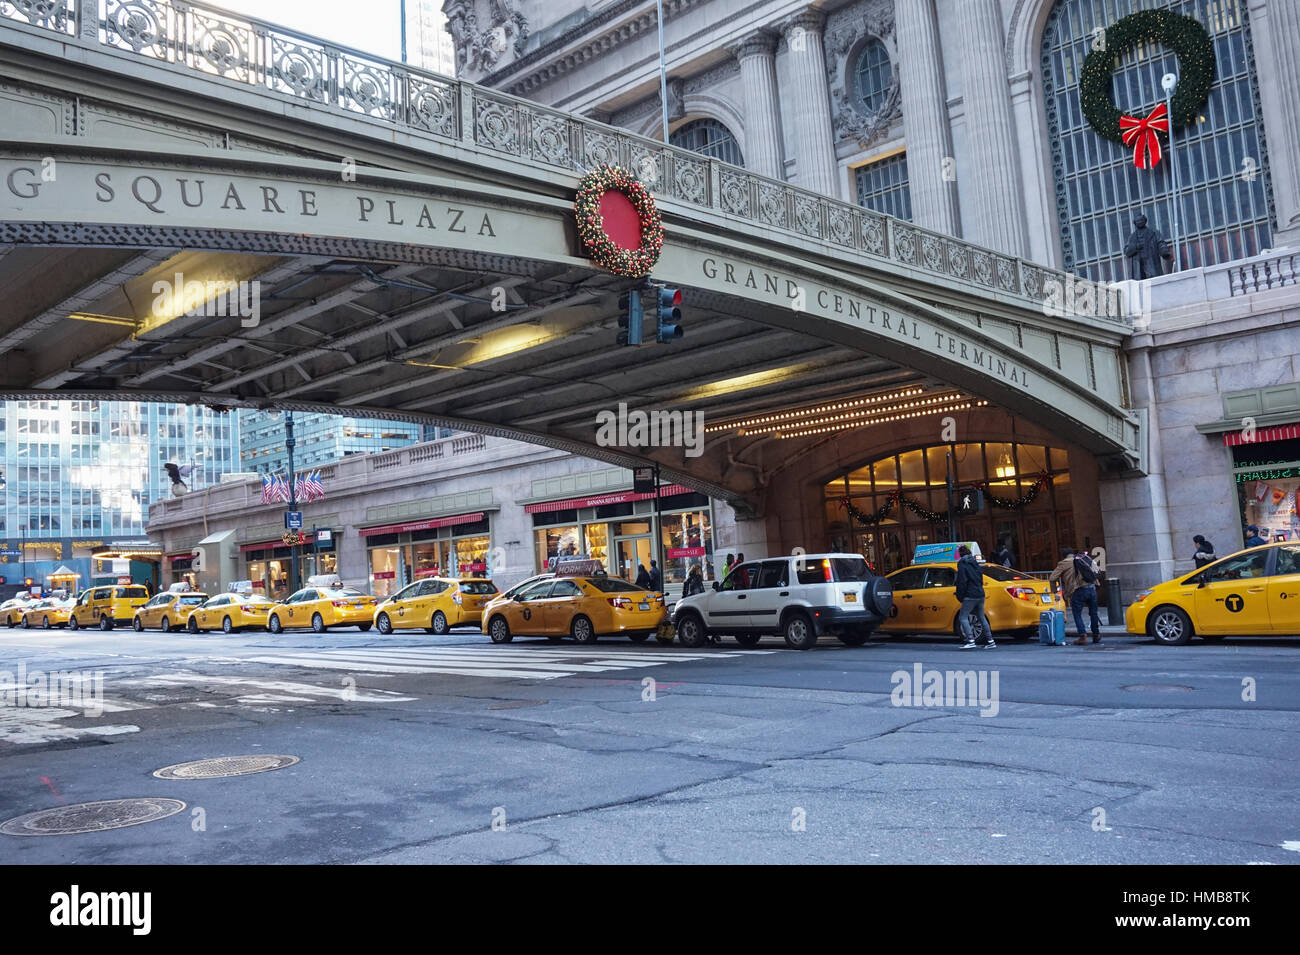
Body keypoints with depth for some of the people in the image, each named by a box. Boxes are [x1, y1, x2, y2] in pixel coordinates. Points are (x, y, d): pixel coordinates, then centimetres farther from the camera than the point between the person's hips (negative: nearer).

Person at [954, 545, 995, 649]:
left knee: (962, 617, -5)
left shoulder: (962, 564, -9)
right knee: (981, 617, 15)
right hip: (980, 594, 8)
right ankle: (990, 641, 14)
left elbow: (962, 582, -14)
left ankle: (970, 640, -16)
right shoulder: (975, 563, 16)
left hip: (970, 596, -8)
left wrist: (960, 596, -7)